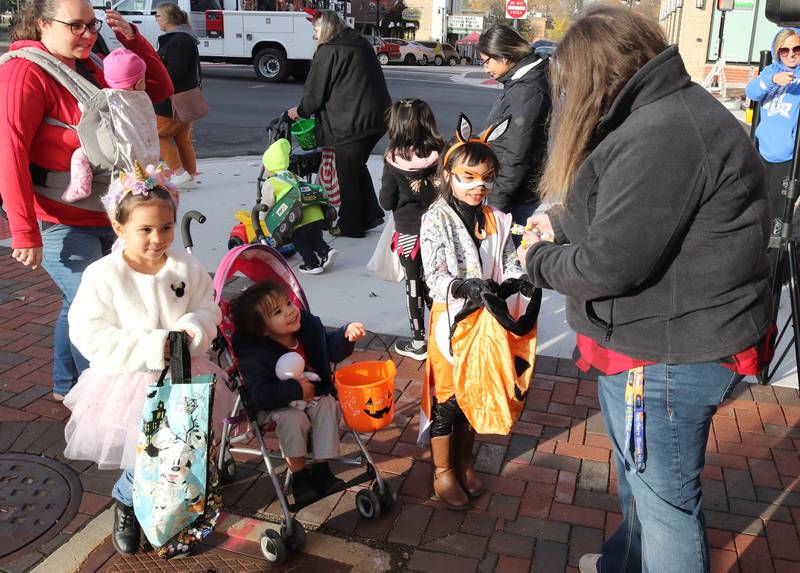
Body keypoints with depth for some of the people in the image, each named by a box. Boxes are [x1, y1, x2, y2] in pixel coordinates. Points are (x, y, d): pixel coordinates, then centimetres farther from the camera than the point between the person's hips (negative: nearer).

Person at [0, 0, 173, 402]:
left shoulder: (92, 68, 10)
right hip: (59, 222, -8)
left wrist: (132, 39, -1)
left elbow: (159, 89, 14)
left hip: (102, 215, 8)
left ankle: (66, 386, 37)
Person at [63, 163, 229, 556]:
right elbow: (91, 336, -16)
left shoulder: (187, 267, -3)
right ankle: (127, 502, 28)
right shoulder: (102, 275, -13)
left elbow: (208, 311, 5)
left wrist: (194, 328, -19)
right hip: (125, 381, -3)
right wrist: (152, 347, -24)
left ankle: (127, 495, 34)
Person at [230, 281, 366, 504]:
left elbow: (332, 349, 4)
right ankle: (299, 475, -13)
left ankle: (321, 468, -14)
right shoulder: (254, 355, -21)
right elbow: (261, 395, -28)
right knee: (293, 418, -32)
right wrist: (295, 390, -31)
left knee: (328, 407, -24)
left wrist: (347, 335, -18)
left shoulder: (309, 326, -7)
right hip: (280, 405, -4)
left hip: (315, 395, 4)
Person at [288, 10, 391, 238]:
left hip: (351, 122, -8)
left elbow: (315, 91, -6)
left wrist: (301, 111, 13)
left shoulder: (328, 51, -10)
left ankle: (350, 225, 16)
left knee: (347, 175, 6)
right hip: (377, 117, 8)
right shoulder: (361, 44, 14)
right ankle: (371, 214, 25)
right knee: (358, 168, 23)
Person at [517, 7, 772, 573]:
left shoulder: (659, 136, -26)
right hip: (652, 340, 11)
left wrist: (539, 261, -10)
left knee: (664, 496, 8)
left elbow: (610, 265, -27)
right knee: (638, 476, 29)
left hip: (668, 354, -11)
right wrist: (562, 224, 16)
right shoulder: (662, 115, 9)